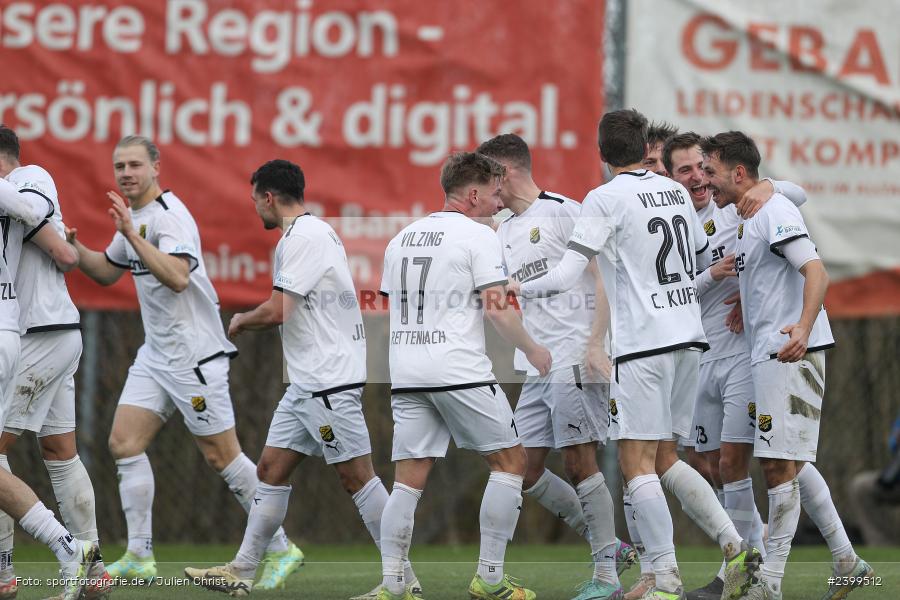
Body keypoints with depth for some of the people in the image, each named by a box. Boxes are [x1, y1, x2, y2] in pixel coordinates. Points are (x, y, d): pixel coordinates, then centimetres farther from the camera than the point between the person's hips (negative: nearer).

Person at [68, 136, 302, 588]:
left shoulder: (170, 215, -17)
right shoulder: (133, 217, 13)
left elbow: (177, 277, -31)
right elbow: (107, 272, 26)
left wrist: (131, 234, -34)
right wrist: (74, 248, 8)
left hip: (194, 355, -9)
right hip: (156, 355, 9)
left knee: (221, 456, -5)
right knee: (124, 444, 0)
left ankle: (282, 550, 5)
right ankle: (139, 557, 2)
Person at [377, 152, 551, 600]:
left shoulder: (401, 239, 16)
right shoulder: (478, 235, -4)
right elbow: (496, 309, -10)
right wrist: (533, 350, 4)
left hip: (405, 374, 6)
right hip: (460, 372, -6)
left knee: (408, 480, 5)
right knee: (510, 462, 8)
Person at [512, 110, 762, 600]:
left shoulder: (604, 200, -7)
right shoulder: (675, 192, 11)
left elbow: (565, 277, -11)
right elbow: (704, 260, 24)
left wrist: (520, 288, 6)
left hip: (643, 344, -7)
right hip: (689, 338, 7)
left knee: (637, 464, -4)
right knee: (663, 459, 15)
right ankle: (735, 547, 4)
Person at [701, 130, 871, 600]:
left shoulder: (774, 211, -13)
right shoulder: (748, 220, 17)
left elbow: (816, 271, -23)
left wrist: (803, 328, -37)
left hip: (791, 354, -11)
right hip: (769, 355, 11)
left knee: (780, 464, -10)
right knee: (791, 464, 14)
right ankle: (846, 562, 21)